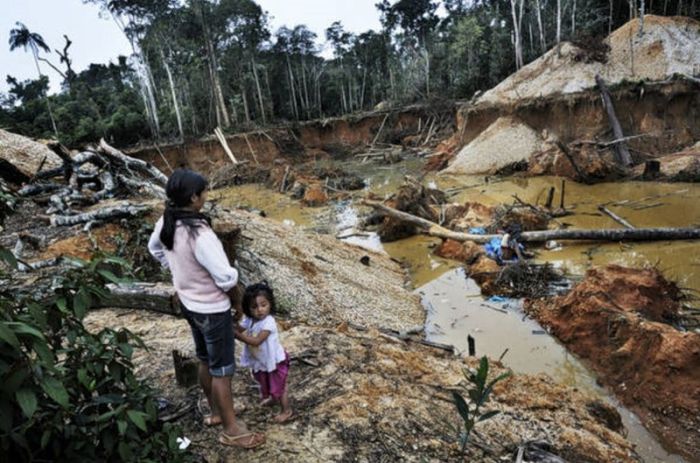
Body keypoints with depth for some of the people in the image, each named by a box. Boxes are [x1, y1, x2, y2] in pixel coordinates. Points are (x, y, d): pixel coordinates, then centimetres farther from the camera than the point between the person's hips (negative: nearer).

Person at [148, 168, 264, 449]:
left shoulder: (166, 222, -6)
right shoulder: (200, 235, -33)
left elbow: (154, 248, 16)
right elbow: (226, 279, -30)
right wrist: (234, 275, -6)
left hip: (189, 303, 8)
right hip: (212, 309, -8)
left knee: (205, 361, 24)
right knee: (222, 369, 8)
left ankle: (215, 413, 44)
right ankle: (231, 430, 24)